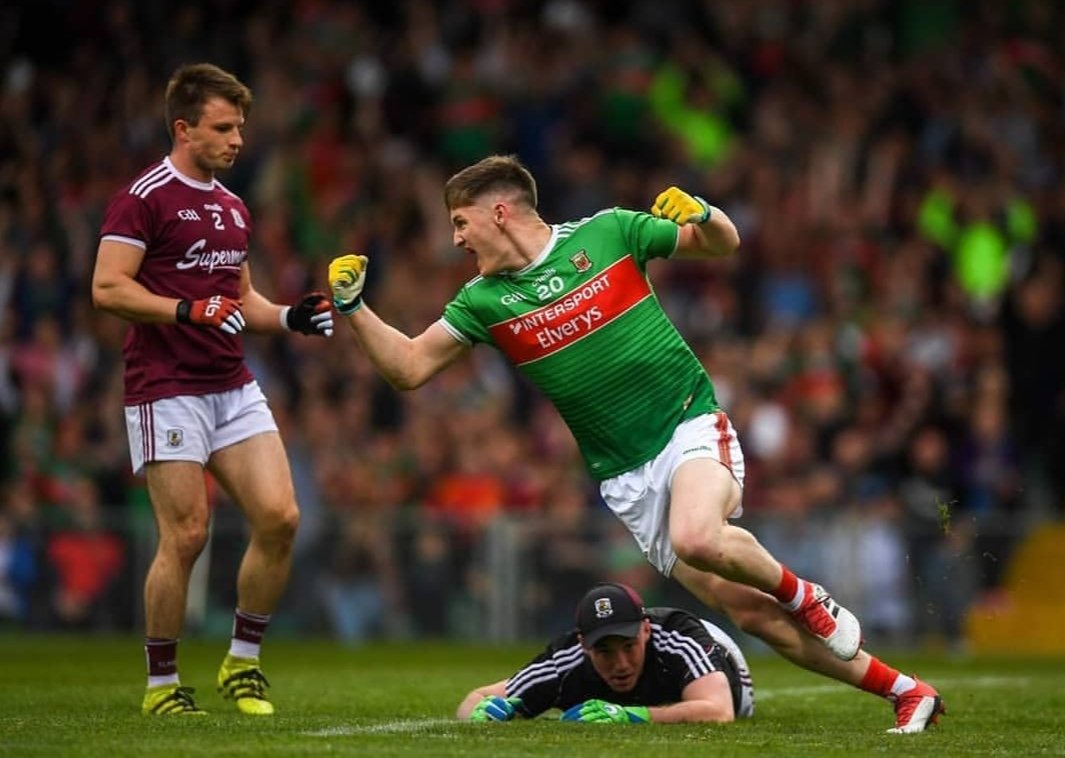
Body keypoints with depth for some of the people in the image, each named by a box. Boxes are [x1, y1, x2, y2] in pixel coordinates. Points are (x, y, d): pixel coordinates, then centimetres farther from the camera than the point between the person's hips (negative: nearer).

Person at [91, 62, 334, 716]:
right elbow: (107, 287, -15)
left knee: (280, 518, -5)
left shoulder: (234, 208, 18)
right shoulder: (144, 198, -7)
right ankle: (162, 683, 5)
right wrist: (190, 309, -23)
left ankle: (243, 661, 10)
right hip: (167, 391, -7)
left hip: (234, 388, 7)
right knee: (186, 534, -10)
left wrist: (292, 317, 8)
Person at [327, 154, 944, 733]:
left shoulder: (606, 232, -2)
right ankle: (903, 689, 7)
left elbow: (724, 245, 8)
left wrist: (702, 214, -14)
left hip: (691, 428, -3)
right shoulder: (484, 301, 4)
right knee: (745, 609, -5)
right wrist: (352, 305, -6)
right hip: (626, 477, 3)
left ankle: (804, 596, -4)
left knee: (697, 538, -35)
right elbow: (409, 368, 5)